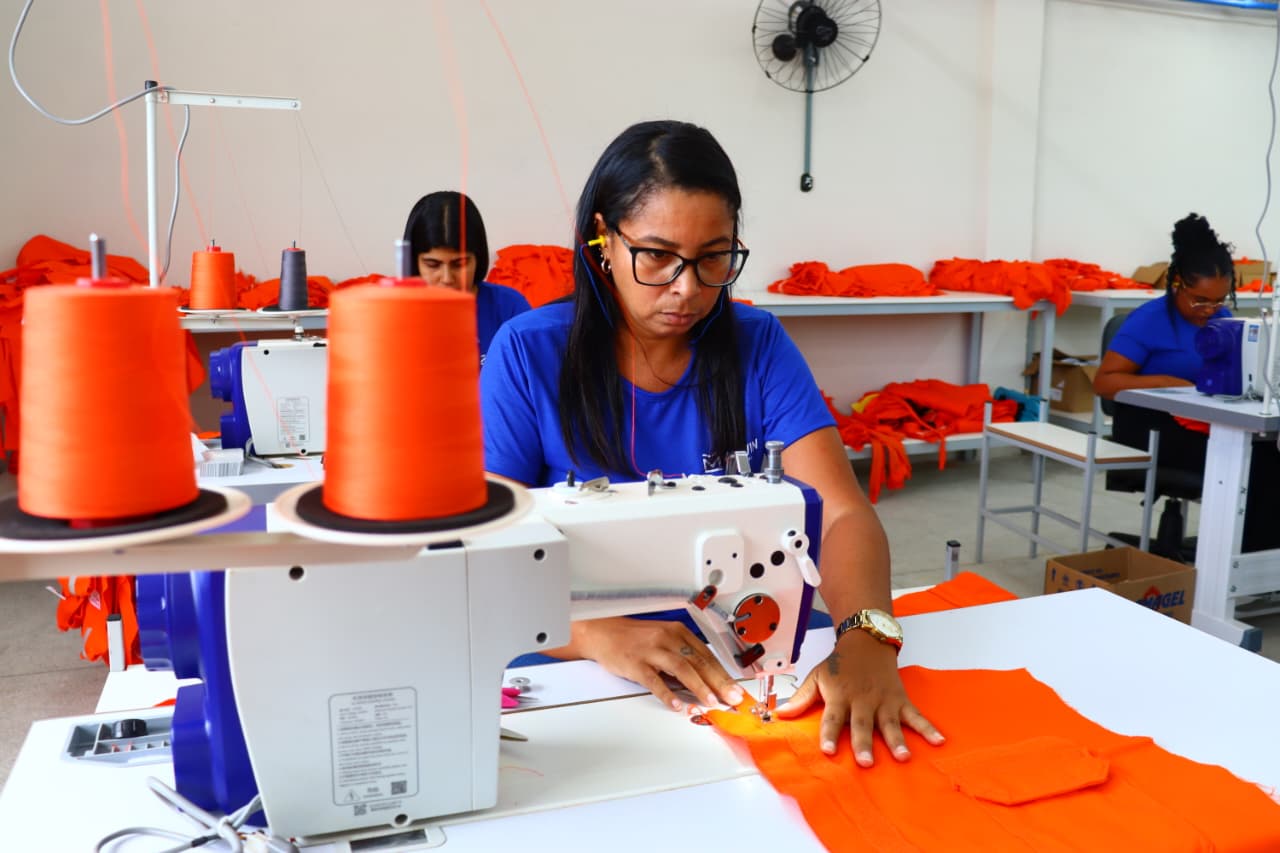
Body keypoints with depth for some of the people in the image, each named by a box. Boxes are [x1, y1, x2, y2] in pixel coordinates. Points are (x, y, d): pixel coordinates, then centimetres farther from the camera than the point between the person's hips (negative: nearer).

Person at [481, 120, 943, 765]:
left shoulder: (757, 347, 0)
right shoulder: (529, 354, -6)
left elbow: (843, 513, -9)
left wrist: (866, 640, -29)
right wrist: (603, 635, -28)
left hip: (741, 673, 3)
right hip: (581, 676, -2)